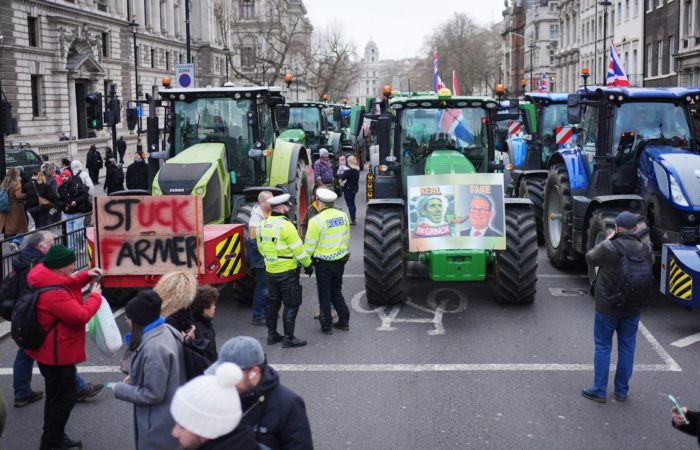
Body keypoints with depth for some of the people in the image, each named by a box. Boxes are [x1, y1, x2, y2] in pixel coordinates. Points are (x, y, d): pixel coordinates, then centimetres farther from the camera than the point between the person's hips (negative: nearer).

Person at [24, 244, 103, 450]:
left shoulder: (47, 278, -1)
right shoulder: (53, 293, -31)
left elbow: (68, 286, 19)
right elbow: (81, 316, -28)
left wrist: (86, 276, 3)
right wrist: (95, 296, -14)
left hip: (50, 351, 11)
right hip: (57, 353, -11)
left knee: (57, 396, 23)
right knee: (64, 398, 2)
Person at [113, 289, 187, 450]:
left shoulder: (154, 348, -30)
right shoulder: (166, 331, -1)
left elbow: (152, 394, -24)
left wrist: (120, 390, -12)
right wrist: (135, 376, 6)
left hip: (159, 424, -9)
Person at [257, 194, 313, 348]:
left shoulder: (263, 224, 4)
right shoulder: (285, 225, -19)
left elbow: (261, 247, 13)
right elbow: (298, 249, -17)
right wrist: (308, 265, -6)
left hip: (270, 270, 8)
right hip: (287, 272, -7)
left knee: (273, 303, 17)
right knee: (291, 304, 1)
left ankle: (272, 335, 24)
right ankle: (289, 338, 4)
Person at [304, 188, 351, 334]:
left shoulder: (316, 221, -18)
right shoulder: (343, 216, 1)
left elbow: (310, 245, -12)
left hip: (324, 262, -6)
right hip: (340, 261, 6)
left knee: (324, 294, 7)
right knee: (336, 291, 21)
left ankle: (327, 325, 12)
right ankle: (344, 321, 23)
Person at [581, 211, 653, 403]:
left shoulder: (607, 248, -20)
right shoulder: (645, 250, -7)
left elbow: (589, 258, -2)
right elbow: (651, 262, 14)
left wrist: (607, 240, 5)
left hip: (607, 307, -3)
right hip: (633, 308, 3)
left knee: (603, 347, 9)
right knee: (627, 348, 14)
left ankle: (599, 391, 13)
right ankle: (622, 391, 22)